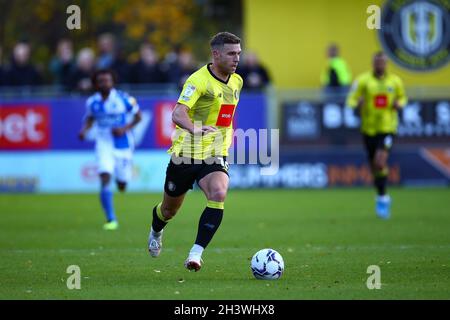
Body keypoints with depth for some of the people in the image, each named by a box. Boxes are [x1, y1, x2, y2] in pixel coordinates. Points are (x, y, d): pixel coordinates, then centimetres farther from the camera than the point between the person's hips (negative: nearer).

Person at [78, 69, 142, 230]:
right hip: (104, 143, 1)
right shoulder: (92, 102, -2)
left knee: (122, 186, 9)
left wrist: (125, 128, -16)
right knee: (105, 179, -20)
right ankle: (111, 220, -15)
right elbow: (90, 118, 15)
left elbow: (138, 116, 0)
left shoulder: (123, 99, -10)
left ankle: (121, 180, 51)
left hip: (123, 145, -1)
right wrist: (85, 130, -7)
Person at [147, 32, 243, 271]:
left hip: (215, 155, 4)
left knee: (218, 195, -27)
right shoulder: (198, 80, -17)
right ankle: (156, 231, 51)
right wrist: (195, 129, -49)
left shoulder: (236, 82, 6)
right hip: (186, 153, -4)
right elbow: (177, 114, -30)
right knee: (170, 209, 14)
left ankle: (196, 254, -27)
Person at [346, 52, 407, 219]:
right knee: (374, 166, 8)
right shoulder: (363, 80, -2)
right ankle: (383, 197, 29)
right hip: (369, 128, 1)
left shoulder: (395, 81, 4)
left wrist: (399, 104, -3)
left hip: (388, 128, -1)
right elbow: (351, 100, -4)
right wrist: (357, 104, -27)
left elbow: (402, 97, 20)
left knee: (380, 163, -19)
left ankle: (381, 198, -5)